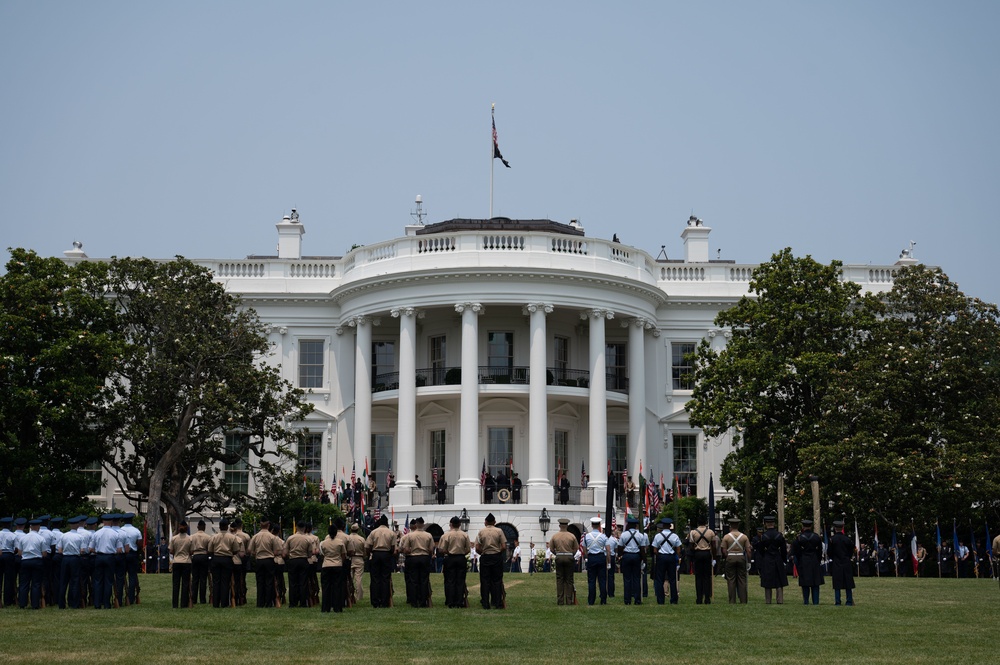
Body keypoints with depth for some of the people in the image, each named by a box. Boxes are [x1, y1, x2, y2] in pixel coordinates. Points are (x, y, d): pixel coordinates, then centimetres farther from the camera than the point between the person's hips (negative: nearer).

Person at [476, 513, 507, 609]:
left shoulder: (481, 532, 0)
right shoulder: (499, 531, -2)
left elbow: (477, 548, -5)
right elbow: (504, 547, -7)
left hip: (485, 558, 1)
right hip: (497, 557, 0)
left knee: (485, 581, 5)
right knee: (497, 580, 6)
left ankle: (485, 604, 4)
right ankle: (497, 603, 4)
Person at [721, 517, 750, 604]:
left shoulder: (726, 537, -2)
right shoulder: (744, 537, 2)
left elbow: (724, 550, -2)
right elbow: (748, 550, 0)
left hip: (730, 558, -1)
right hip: (741, 558, 1)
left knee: (731, 580, 3)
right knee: (742, 579, 6)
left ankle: (732, 601, 1)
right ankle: (743, 601, 5)